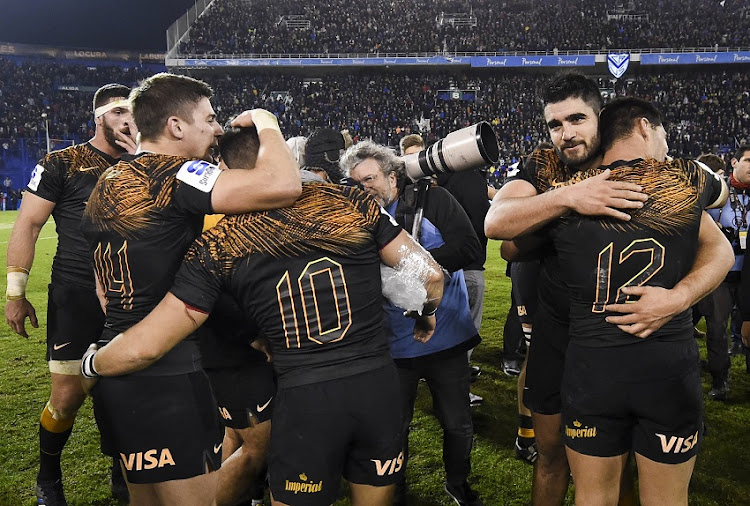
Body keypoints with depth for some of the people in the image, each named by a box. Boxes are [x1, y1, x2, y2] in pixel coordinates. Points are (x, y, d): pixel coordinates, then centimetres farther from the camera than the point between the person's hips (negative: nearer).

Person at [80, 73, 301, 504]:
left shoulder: (107, 184, 13)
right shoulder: (174, 176, -16)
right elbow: (283, 185, -29)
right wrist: (266, 123, -10)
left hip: (115, 366, 10)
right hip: (167, 377, -10)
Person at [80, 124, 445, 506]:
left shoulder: (220, 245, -5)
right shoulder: (351, 202, -1)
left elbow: (144, 347, -5)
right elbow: (428, 274, 1)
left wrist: (90, 364, 15)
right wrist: (426, 314, 22)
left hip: (303, 400, -2)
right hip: (378, 386, 3)